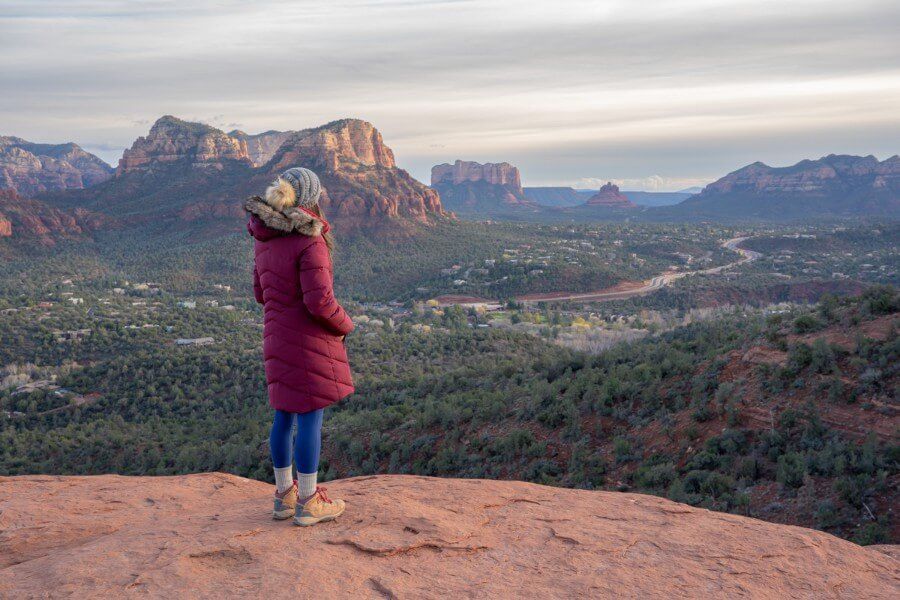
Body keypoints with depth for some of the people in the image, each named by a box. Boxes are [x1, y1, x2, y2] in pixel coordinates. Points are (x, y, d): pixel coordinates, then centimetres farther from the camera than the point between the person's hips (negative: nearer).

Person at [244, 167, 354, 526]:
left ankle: (285, 495, 26)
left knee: (285, 415, 16)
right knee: (312, 416, 2)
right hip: (310, 341, -8)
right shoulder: (309, 241, -18)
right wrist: (344, 325, -4)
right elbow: (319, 301, -22)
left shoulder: (264, 238, 7)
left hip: (278, 336, 8)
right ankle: (308, 503, 11)